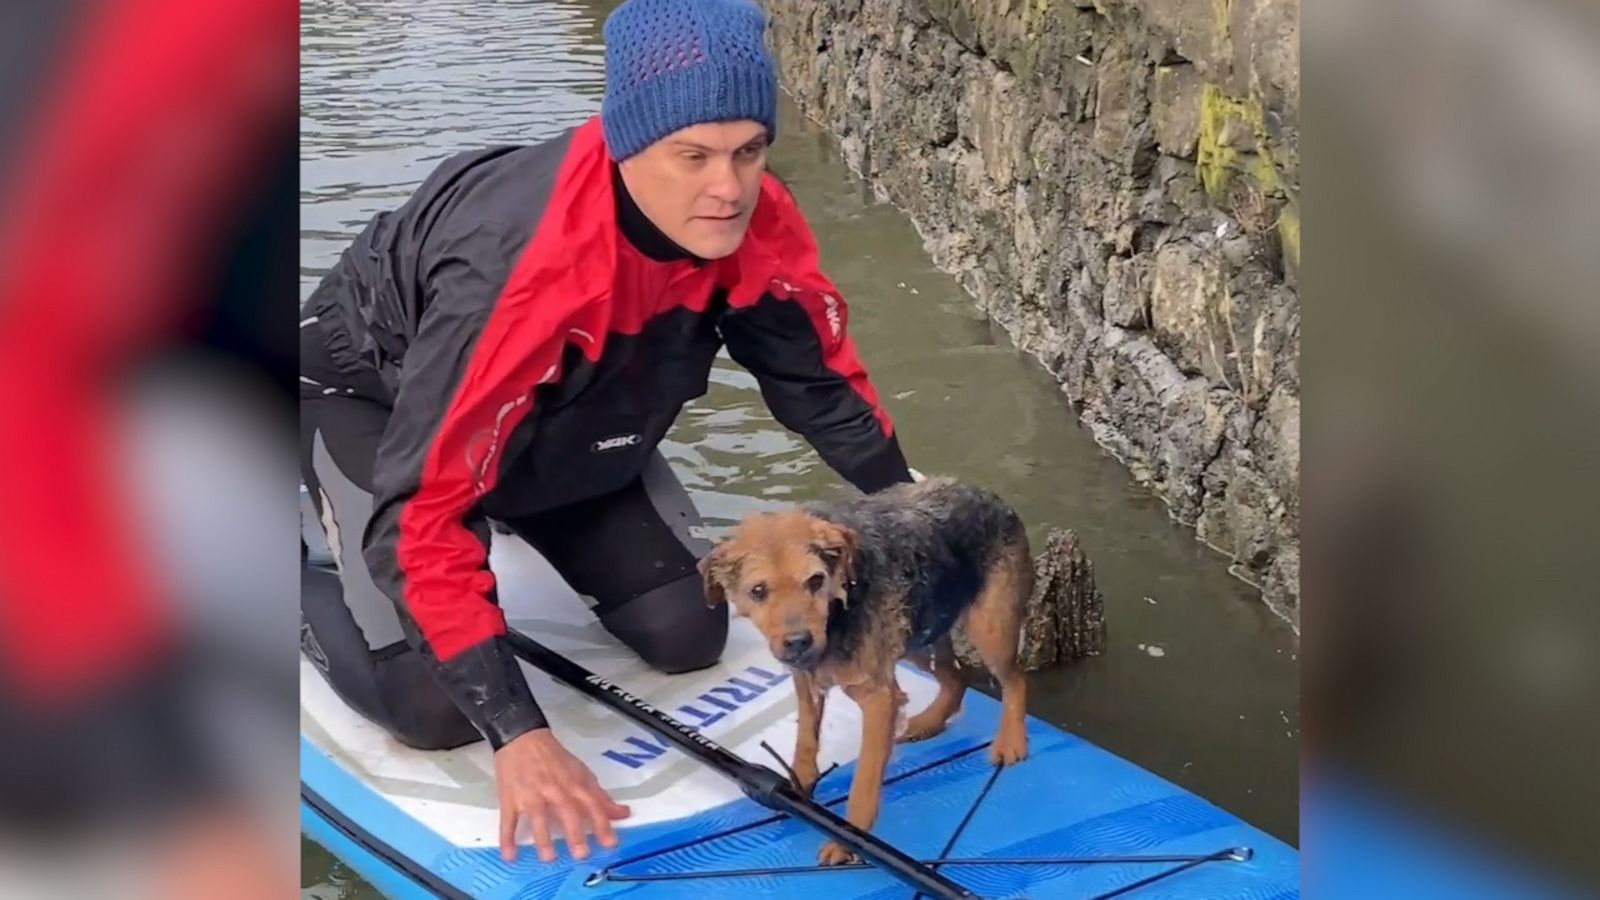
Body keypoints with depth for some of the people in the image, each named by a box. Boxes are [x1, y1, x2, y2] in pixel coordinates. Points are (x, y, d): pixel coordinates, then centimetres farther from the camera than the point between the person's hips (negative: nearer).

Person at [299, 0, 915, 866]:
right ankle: (307, 580, 13)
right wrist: (515, 732, -44)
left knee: (686, 635, -1)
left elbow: (822, 379, -5)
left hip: (564, 417, 6)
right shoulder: (521, 271, -44)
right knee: (438, 707, -17)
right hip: (372, 397, -6)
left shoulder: (755, 223, -24)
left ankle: (523, 526, 25)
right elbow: (424, 511, -41)